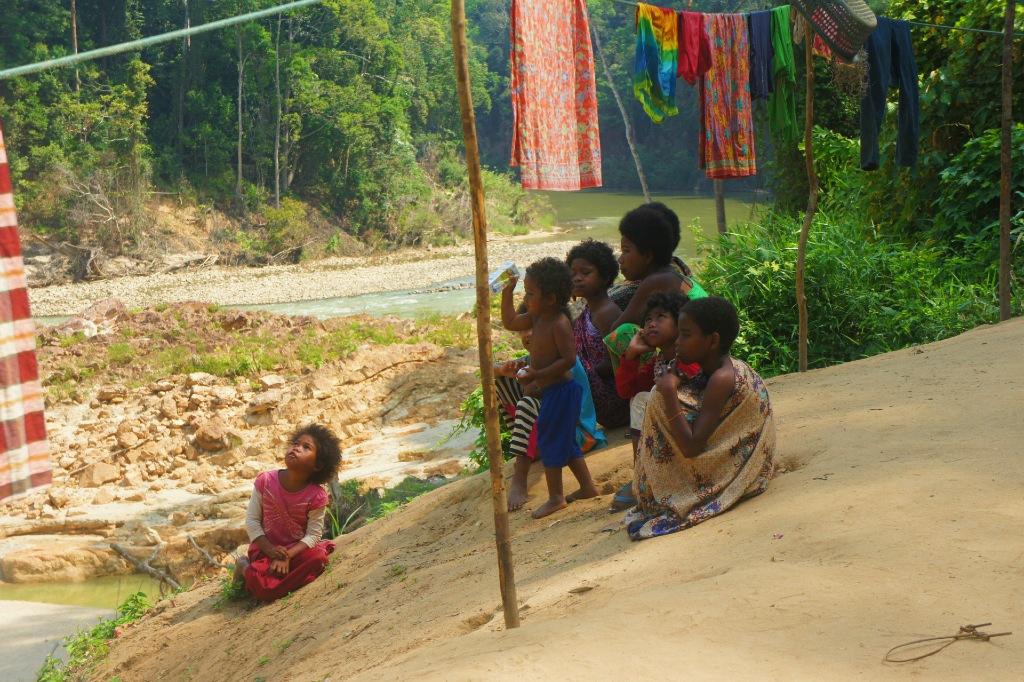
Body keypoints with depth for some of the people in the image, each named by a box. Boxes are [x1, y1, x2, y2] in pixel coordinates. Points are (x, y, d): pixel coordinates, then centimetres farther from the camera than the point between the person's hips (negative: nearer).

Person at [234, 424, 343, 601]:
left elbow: (313, 534, -12)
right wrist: (270, 550, -20)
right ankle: (246, 568, 8)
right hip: (265, 548, -1)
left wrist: (287, 556, -26)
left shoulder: (316, 495, -13)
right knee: (264, 588, -29)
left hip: (296, 549, 2)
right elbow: (252, 520, -7)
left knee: (318, 557, -32)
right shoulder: (266, 480, -11)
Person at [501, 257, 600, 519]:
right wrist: (506, 294, 10)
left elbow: (569, 359, -26)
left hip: (560, 390, -10)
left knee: (550, 441, -4)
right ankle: (587, 486, 27)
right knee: (565, 441, 18)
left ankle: (555, 497, 4)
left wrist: (536, 375, -27)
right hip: (551, 390, 10)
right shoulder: (537, 318, 7)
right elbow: (510, 322, 21)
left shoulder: (559, 324, -21)